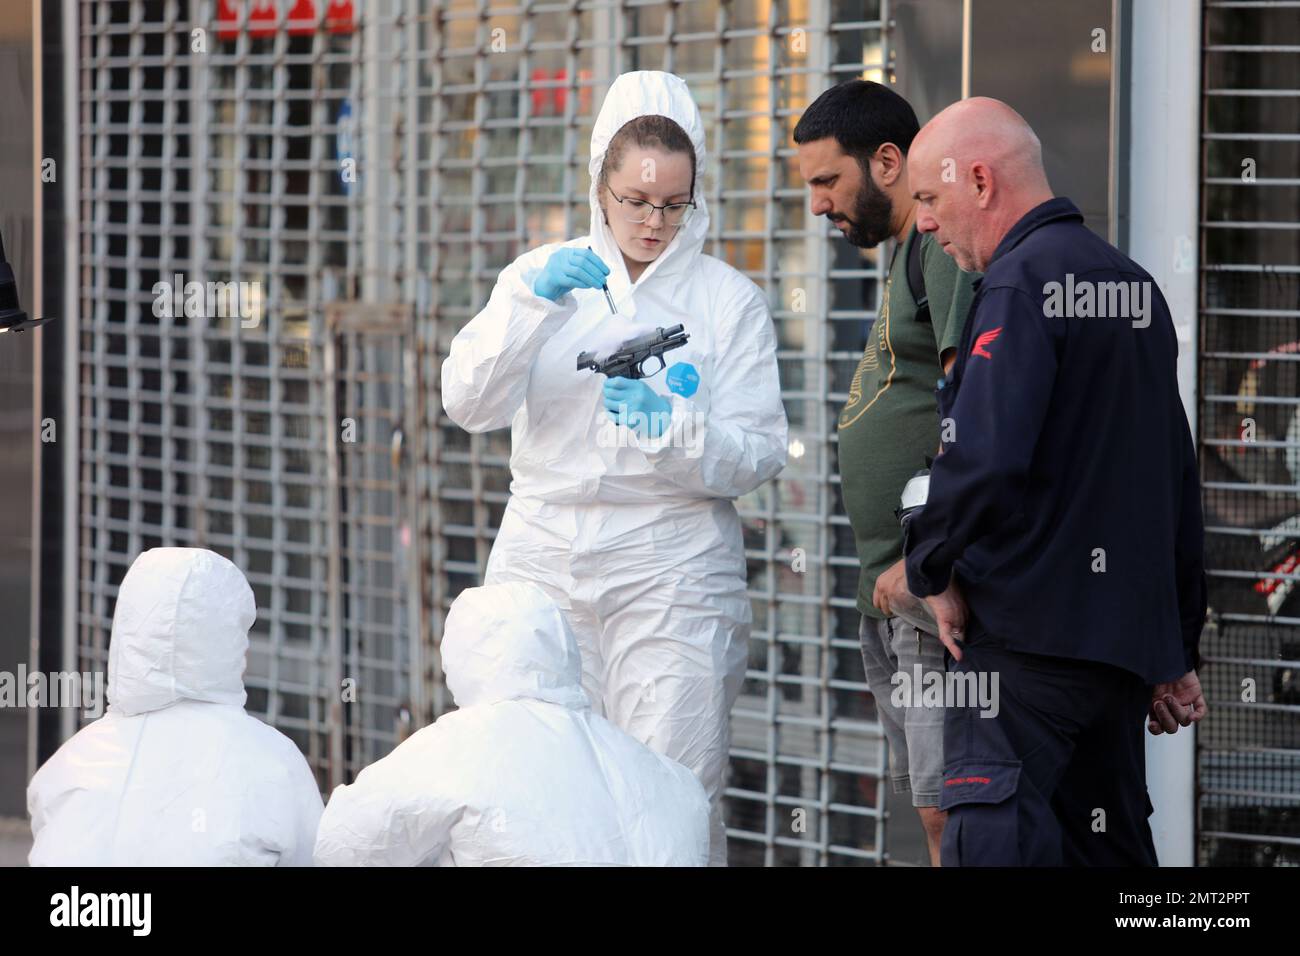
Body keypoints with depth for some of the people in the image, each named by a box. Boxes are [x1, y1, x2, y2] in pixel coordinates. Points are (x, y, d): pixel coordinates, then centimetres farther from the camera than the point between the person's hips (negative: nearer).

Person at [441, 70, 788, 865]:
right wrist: (529, 302, -16)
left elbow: (759, 456, -2)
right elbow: (469, 404, -2)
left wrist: (669, 427, -20)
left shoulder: (729, 299, 4)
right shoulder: (546, 276, 11)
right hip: (544, 556, 3)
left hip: (671, 567, -3)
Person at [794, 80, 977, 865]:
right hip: (893, 590, 11)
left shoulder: (950, 246, -12)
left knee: (951, 804, -13)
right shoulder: (910, 250, 21)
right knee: (934, 806, 10)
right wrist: (887, 567, 18)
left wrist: (927, 560, -23)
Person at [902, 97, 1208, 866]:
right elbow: (1179, 483, 22)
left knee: (989, 839, -16)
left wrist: (934, 568, -7)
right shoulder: (1133, 284, 18)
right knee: (1111, 849, 13)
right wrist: (1177, 652, 26)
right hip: (1129, 633, 9)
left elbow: (985, 457, -24)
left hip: (1030, 630, -9)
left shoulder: (1023, 283, -10)